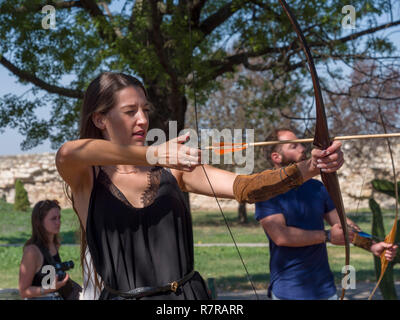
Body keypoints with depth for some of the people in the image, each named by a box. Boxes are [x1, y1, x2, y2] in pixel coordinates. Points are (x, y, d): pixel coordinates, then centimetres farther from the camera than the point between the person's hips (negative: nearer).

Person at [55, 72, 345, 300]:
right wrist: (152, 154, -37)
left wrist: (309, 168, -22)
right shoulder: (86, 178, -2)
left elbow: (243, 187, -7)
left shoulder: (173, 169, 4)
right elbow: (68, 153, -25)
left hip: (190, 293, 3)